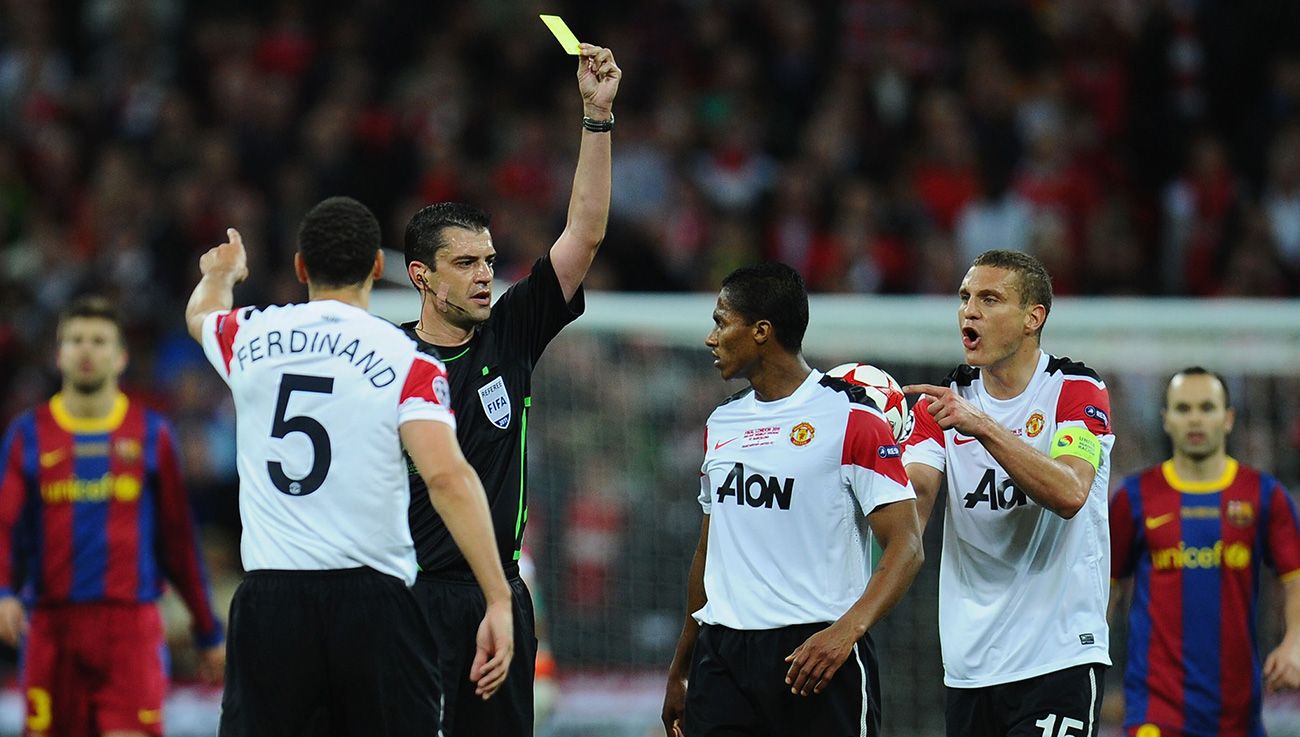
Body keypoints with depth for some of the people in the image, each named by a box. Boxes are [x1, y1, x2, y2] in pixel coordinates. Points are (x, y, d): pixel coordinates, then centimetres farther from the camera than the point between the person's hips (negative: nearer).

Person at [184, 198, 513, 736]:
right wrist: (499, 601, -17)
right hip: (372, 601, -2)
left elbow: (201, 314, 34)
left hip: (269, 600, 2)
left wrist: (222, 272, 58)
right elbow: (448, 477, -15)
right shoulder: (406, 362, -3)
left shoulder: (250, 337, 8)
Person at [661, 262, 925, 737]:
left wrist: (846, 631, -27)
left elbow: (906, 547, -12)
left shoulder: (851, 418, -7)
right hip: (721, 655, 6)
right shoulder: (721, 424, 16)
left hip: (816, 653, -6)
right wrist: (679, 672, 22)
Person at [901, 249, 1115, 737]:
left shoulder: (1077, 393, -4)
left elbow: (1069, 494, -22)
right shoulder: (944, 402, 10)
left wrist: (982, 426, -29)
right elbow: (914, 505, -3)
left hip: (1057, 656, -5)